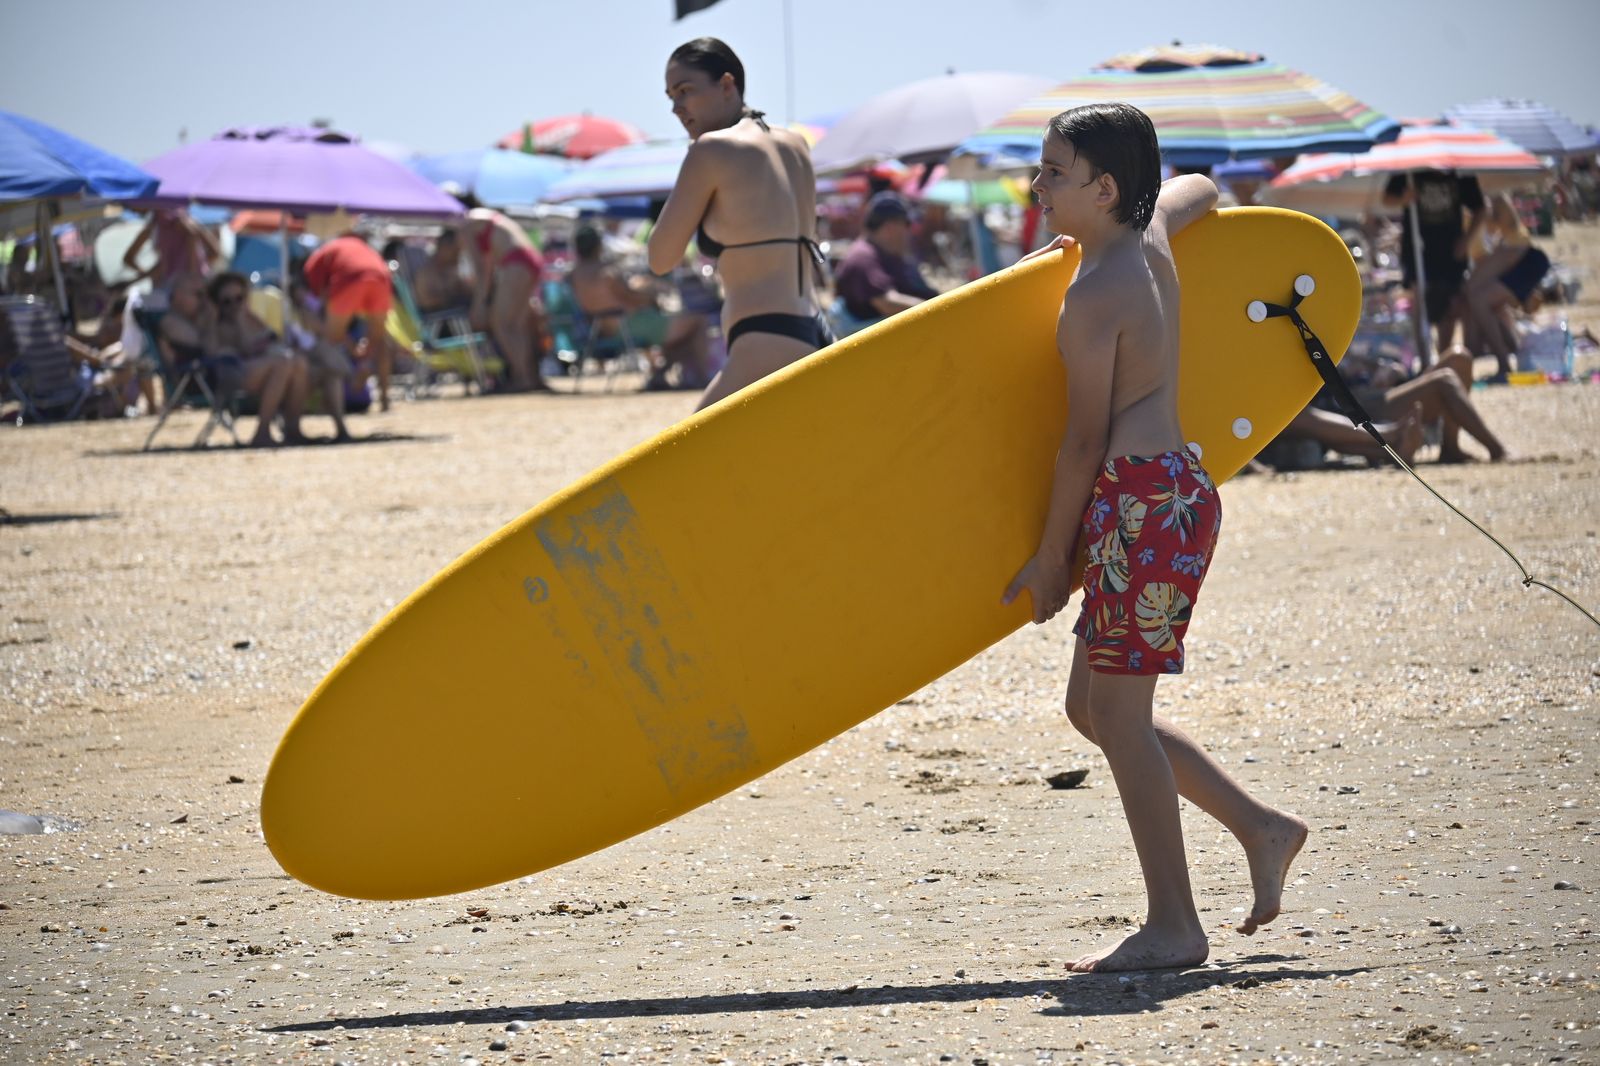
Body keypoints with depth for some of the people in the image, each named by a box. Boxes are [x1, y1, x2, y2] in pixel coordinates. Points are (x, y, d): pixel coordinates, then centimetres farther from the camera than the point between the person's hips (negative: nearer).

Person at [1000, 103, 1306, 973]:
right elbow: (1198, 189, 36)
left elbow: (1086, 441, -12)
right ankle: (1259, 827, 19)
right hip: (1173, 489, 10)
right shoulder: (1151, 237, 12)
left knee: (1116, 712, -6)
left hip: (1142, 500, -10)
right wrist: (1078, 245, 37)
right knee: (1094, 706, 15)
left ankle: (1173, 927, -3)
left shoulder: (1091, 299, -14)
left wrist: (1052, 557, -4)